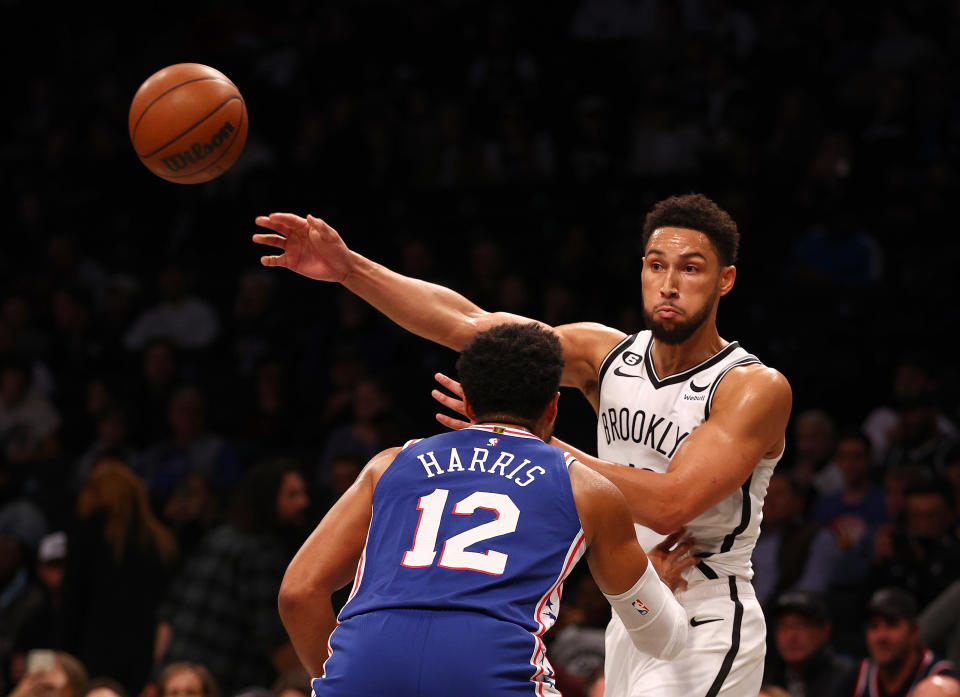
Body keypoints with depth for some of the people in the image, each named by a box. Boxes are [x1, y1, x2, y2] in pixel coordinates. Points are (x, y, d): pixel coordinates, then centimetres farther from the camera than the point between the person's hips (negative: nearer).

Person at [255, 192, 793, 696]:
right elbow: (468, 325, -4)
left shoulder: (757, 388, -15)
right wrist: (349, 268, -15)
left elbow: (670, 504, -26)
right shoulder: (607, 354, 4)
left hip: (706, 626, -7)